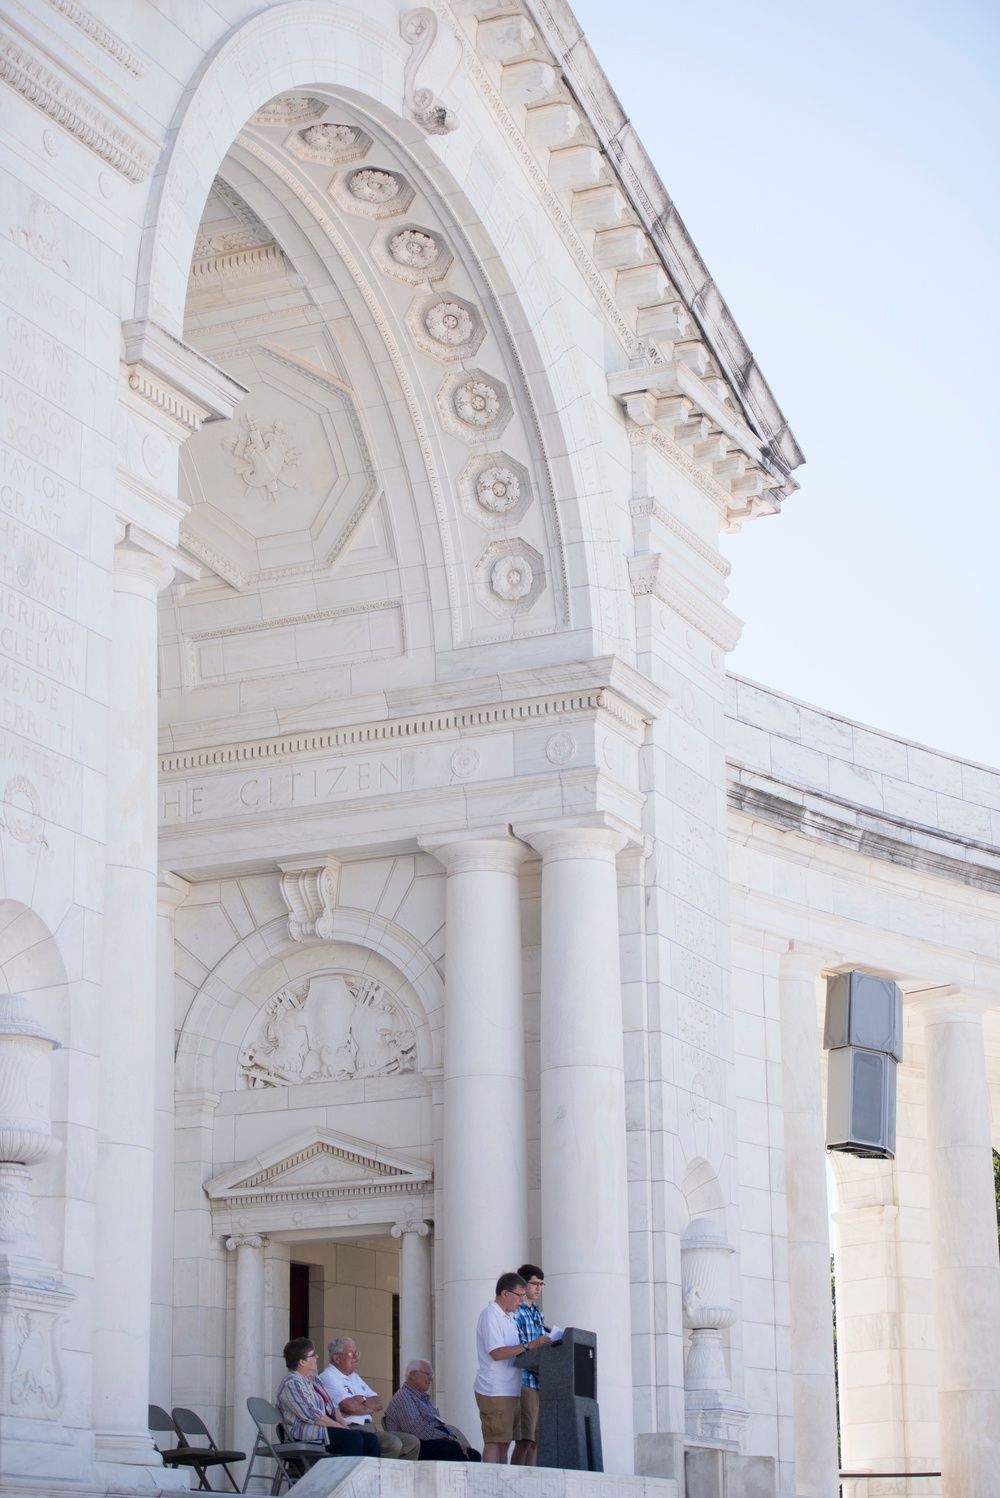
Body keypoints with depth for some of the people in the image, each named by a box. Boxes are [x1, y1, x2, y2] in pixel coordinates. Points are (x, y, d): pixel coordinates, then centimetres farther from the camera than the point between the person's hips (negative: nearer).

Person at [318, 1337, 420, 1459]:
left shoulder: (355, 1377, 25)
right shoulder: (328, 1377, -5)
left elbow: (378, 1403, 16)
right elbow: (350, 1406, -18)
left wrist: (362, 1400, -6)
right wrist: (369, 1409, 2)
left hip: (369, 1428, 9)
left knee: (412, 1442, 0)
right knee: (393, 1444, -28)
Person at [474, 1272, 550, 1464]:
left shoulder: (509, 1317, 20)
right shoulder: (490, 1315, -10)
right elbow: (497, 1353, -19)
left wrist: (538, 1347, 8)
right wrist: (530, 1345, -19)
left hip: (509, 1390, 9)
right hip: (494, 1390, -9)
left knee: (504, 1441, 8)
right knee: (494, 1441, -10)